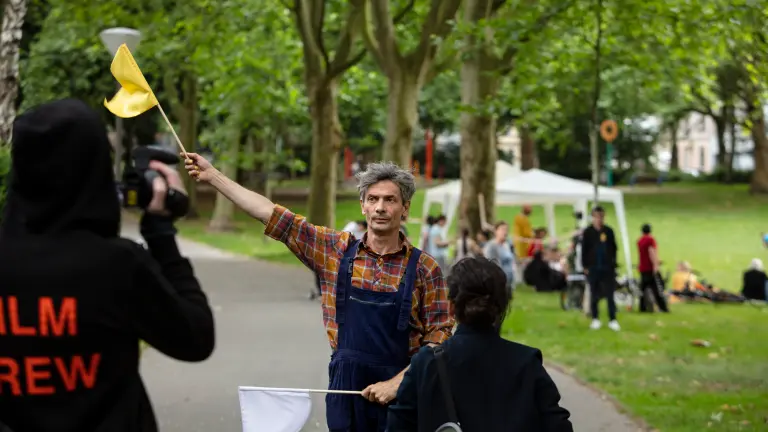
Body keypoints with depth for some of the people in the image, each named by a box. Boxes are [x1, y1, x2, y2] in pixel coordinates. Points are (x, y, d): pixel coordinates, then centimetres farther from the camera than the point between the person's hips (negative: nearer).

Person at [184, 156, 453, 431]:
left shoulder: (424, 269, -4)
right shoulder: (336, 251, 2)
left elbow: (440, 336, -4)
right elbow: (273, 215, 4)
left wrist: (396, 383, -14)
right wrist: (213, 176, 5)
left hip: (400, 390, -2)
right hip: (345, 388, 2)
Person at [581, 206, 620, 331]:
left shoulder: (609, 231, 5)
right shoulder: (588, 232, 0)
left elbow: (613, 249, 10)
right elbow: (584, 250, 1)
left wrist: (613, 263, 2)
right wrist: (585, 266, -3)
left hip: (607, 268, 1)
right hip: (593, 268, -1)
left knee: (610, 295, -3)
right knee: (594, 296, 6)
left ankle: (612, 320, -1)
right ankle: (595, 319, 15)